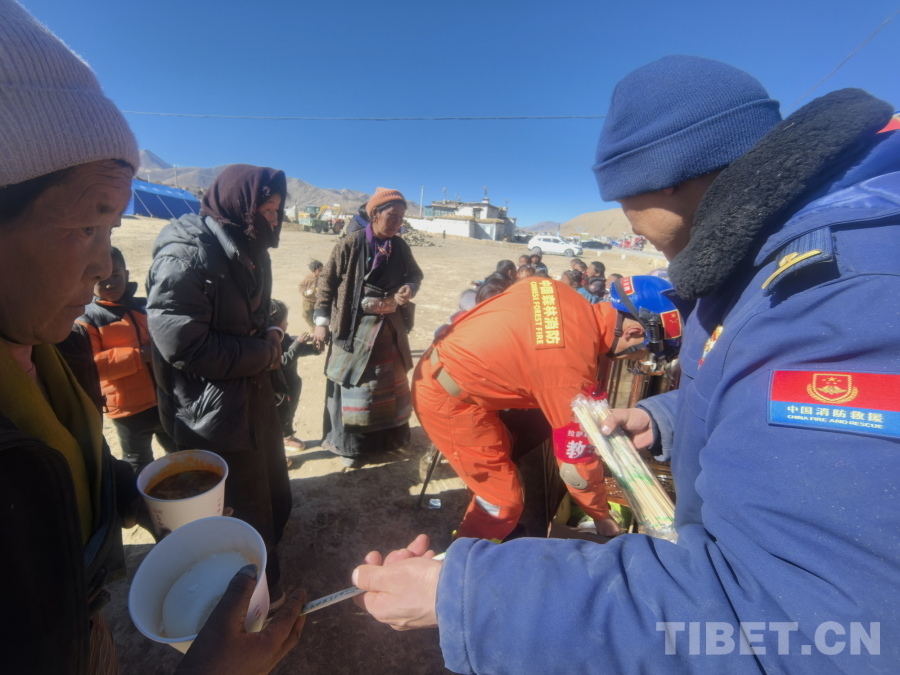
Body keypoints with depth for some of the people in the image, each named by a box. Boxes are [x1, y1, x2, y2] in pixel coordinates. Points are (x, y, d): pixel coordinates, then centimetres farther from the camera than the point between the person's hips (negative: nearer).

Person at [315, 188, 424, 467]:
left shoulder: (400, 247, 0)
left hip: (390, 327, 5)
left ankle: (387, 436, 36)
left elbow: (415, 274, 15)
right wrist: (322, 321, -8)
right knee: (352, 384, 4)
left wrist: (409, 287, -9)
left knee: (389, 383, 16)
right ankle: (349, 444, 21)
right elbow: (327, 282, -6)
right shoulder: (350, 245, -13)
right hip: (354, 328, -5)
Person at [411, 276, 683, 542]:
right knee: (503, 500, 4)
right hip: (449, 399, -9)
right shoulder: (571, 368, -25)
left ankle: (474, 532, 48)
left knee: (498, 454, 26)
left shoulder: (557, 290, -4)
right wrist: (603, 516, 4)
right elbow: (577, 466, -14)